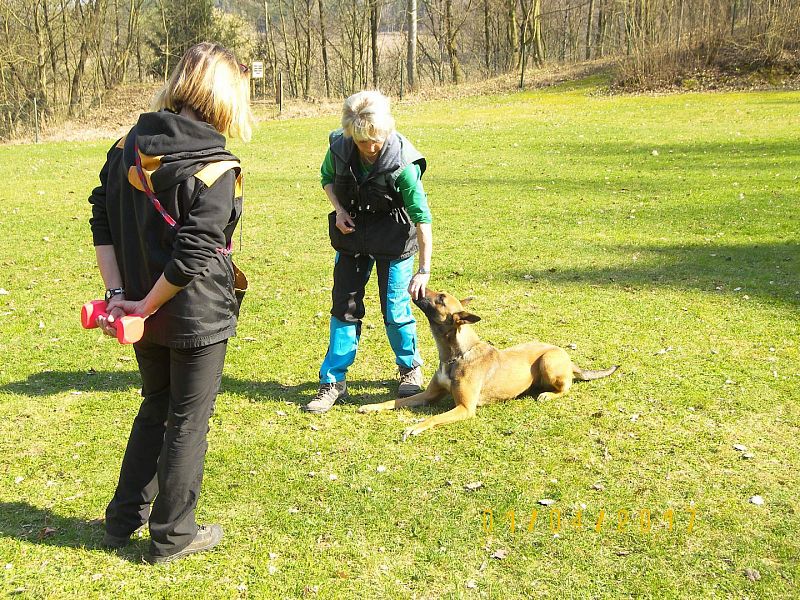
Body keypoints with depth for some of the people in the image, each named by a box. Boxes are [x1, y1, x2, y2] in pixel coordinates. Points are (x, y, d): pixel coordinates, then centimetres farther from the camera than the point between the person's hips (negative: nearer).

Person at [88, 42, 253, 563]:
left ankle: (123, 520, 35)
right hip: (197, 318, -7)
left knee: (155, 408, 25)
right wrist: (145, 305, -13)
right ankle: (172, 537, 23)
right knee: (188, 422, 10)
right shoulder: (214, 167, -19)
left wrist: (117, 294, -1)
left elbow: (102, 219, 2)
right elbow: (194, 256, -24)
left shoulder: (129, 145, 2)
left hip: (147, 313, 7)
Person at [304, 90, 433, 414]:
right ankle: (333, 381, 12)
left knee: (395, 309, 0)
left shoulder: (402, 162, -26)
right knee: (344, 305, 5)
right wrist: (339, 209, -12)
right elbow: (327, 177, 8)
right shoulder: (339, 146, -15)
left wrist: (424, 270, -22)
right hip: (352, 233, 4)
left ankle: (411, 368, 25)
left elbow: (422, 217, -22)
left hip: (393, 240, -4)